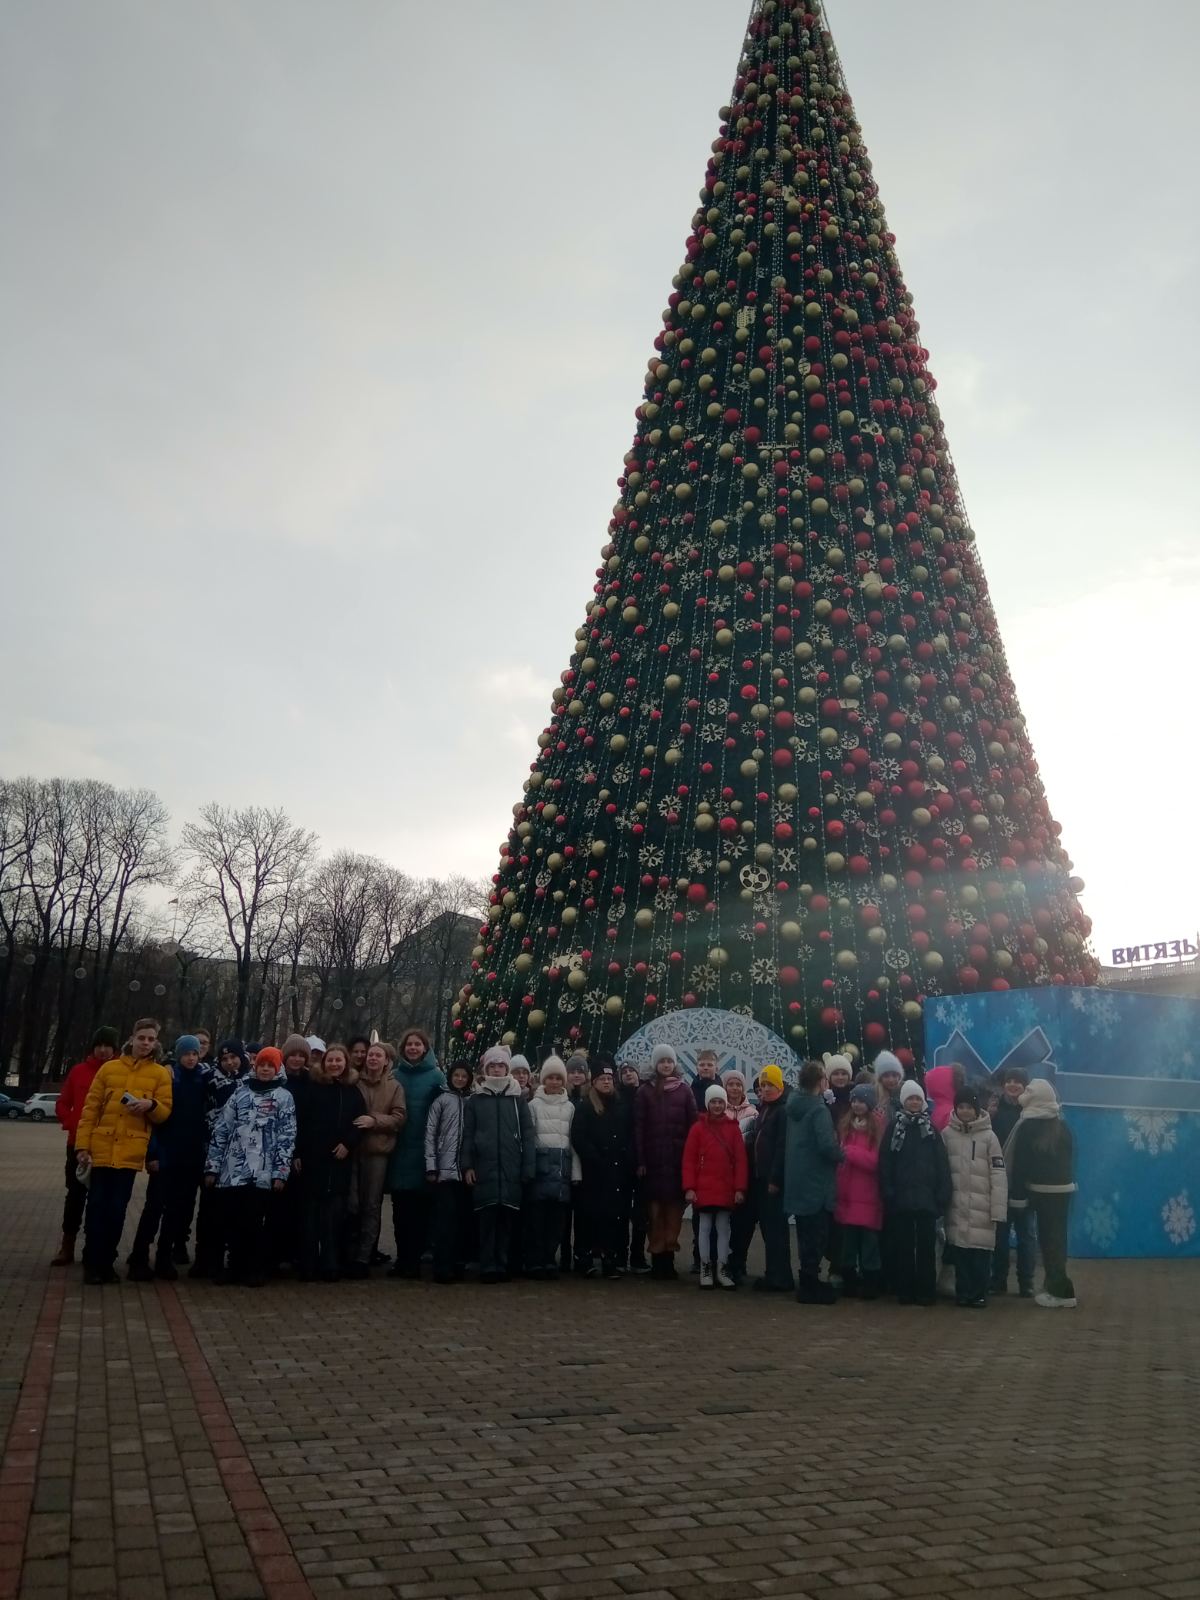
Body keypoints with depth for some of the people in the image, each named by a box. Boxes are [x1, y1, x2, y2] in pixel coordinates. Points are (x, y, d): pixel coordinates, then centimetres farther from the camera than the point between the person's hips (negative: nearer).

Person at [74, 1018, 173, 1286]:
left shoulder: (161, 1074, 6)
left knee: (117, 1208, 3)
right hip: (102, 1148, 1)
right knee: (97, 1206, 1)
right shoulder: (109, 1068, 7)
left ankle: (105, 1262, 15)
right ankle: (92, 1262, 11)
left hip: (131, 1151, 0)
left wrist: (150, 1105, -18)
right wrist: (82, 1145, -1)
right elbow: (90, 1109, 6)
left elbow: (165, 1113, 4)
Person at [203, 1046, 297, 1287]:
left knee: (255, 1223, 0)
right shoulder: (240, 1092, 10)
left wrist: (280, 1172, -8)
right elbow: (221, 1129, 10)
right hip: (232, 1170, 3)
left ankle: (256, 1269, 15)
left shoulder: (284, 1097, 4)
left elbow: (287, 1136, -1)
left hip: (264, 1174, -2)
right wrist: (212, 1166, 5)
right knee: (233, 1222, 5)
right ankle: (236, 1267, 21)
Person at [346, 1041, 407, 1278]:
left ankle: (363, 1258, 8)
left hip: (378, 1151, 0)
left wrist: (374, 1120, -15)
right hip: (352, 1148, 0)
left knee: (372, 1205, 3)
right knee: (351, 1203, -3)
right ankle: (349, 1254, 12)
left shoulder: (395, 1087, 6)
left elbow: (399, 1117, -1)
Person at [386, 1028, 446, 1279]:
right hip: (399, 1151, 2)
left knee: (421, 1207, 0)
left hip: (424, 1150, -2)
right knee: (400, 1208, 5)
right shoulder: (395, 1075, 9)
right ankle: (402, 1258, 14)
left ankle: (414, 1259, 9)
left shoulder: (436, 1076, 1)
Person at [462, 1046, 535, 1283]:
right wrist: (467, 1165, -4)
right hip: (484, 1169, -1)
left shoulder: (518, 1099, 9)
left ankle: (502, 1266, 12)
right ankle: (488, 1267, 4)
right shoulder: (476, 1099, 8)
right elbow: (468, 1134, 6)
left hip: (511, 1170, 1)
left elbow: (527, 1135, 6)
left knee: (506, 1218, 3)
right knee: (487, 1219, -2)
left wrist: (528, 1168, -1)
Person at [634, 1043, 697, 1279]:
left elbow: (693, 1125, 4)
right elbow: (638, 1127, 2)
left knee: (674, 1203, -2)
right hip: (654, 1158, 0)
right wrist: (640, 1160, -5)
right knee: (655, 1204, -2)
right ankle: (657, 1255, 5)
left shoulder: (684, 1091, 8)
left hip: (678, 1157, 1)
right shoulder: (645, 1092, 6)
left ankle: (668, 1251, 7)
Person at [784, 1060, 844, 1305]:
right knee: (816, 1237, 0)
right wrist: (842, 1154, -7)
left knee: (806, 1236, 17)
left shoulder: (793, 1106, 8)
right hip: (816, 1183, -8)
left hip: (797, 1181, 8)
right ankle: (810, 1286, 4)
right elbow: (827, 1145, -27)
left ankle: (807, 1283, 25)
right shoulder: (819, 1109, -18)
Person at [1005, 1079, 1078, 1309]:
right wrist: (1066, 1180, 17)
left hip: (1041, 1190, -6)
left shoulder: (1027, 1127, -9)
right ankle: (1056, 1287, 15)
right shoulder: (1062, 1126, 9)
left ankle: (1060, 1291, -4)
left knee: (1048, 1239, -2)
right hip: (1063, 1187, 6)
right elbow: (1069, 1159, 12)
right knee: (1057, 1237, 10)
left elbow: (1020, 1163, -10)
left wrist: (1017, 1195, -6)